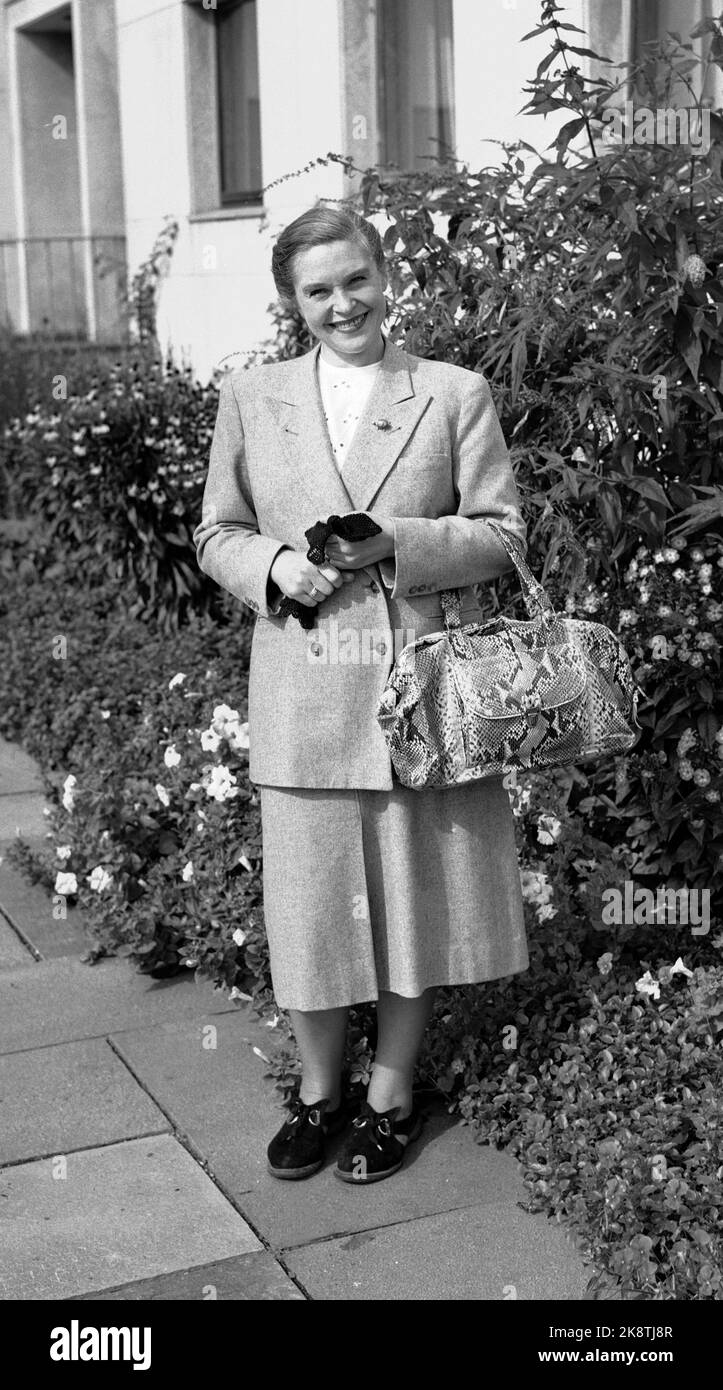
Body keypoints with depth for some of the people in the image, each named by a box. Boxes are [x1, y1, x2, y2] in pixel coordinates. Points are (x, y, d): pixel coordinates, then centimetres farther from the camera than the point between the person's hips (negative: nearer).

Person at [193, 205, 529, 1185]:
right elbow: (216, 534, 12)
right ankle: (317, 1092, 27)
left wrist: (396, 543, -15)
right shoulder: (249, 400, 9)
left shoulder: (457, 394, 3)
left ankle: (392, 1093, 26)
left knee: (415, 891, 7)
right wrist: (274, 565, -10)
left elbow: (501, 533, 1)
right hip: (303, 695, 1)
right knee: (309, 894, 6)